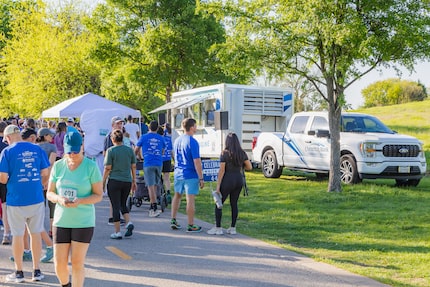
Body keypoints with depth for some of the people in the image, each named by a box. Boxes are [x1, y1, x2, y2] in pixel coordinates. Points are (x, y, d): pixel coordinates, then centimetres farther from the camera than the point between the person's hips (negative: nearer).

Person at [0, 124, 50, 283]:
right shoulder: (37, 149, 1)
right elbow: (45, 173, 4)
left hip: (16, 200, -3)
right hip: (36, 198, 3)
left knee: (17, 235, 9)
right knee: (36, 233, 12)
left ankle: (19, 272, 19)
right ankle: (36, 271, 19)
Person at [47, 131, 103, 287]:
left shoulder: (91, 166, -7)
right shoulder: (58, 166, 1)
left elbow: (99, 195, -5)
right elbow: (50, 193, 6)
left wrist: (80, 201, -23)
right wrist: (59, 199, -17)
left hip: (83, 221, -3)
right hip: (61, 220, 3)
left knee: (77, 263, 0)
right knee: (59, 264, 4)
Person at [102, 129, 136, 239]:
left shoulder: (110, 150, -8)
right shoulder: (130, 150, 4)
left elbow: (107, 168, -9)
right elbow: (133, 167, 7)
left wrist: (103, 182, 0)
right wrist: (134, 181, 15)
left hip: (114, 181, -4)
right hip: (127, 181, 4)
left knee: (116, 206, 2)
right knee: (123, 204, 20)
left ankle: (117, 232, 4)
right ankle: (128, 223, -1)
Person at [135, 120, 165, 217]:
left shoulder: (144, 137, 2)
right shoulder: (161, 138, 10)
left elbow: (136, 150, 13)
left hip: (148, 164, -3)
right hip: (159, 163, 3)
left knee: (151, 186, -6)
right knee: (154, 185, 14)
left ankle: (155, 209, -13)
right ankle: (152, 208, 20)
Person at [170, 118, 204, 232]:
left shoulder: (177, 140, 8)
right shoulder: (192, 142, -16)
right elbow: (196, 161, -18)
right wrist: (201, 178, -14)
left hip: (178, 174, 7)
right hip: (190, 175, -7)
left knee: (177, 195, 21)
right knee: (190, 199, -1)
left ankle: (173, 220, 22)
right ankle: (191, 225, 5)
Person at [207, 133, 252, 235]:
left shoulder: (225, 153, -12)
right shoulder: (242, 153, 2)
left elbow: (221, 170, -13)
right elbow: (249, 167, 6)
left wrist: (218, 186, -10)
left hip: (228, 180, -5)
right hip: (239, 180, 5)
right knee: (234, 204, 13)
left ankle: (218, 228, 5)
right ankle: (233, 228, 15)